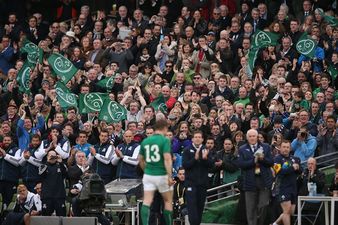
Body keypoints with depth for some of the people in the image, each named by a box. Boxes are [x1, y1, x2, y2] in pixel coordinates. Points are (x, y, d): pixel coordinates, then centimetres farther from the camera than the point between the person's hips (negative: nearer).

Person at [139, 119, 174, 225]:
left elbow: (140, 159, 15)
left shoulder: (145, 141, 7)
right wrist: (170, 176, -20)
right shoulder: (165, 140, -10)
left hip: (148, 175, 4)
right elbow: (167, 159, -19)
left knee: (147, 202, -2)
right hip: (162, 175, -4)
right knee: (168, 201, 13)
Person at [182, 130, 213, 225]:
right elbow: (185, 165, -9)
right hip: (191, 182, -3)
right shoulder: (187, 150, 1)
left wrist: (205, 158, -18)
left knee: (200, 205, 6)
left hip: (203, 182, 3)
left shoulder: (206, 150, 9)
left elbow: (211, 164, 1)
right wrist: (195, 158, -22)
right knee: (192, 205, -12)